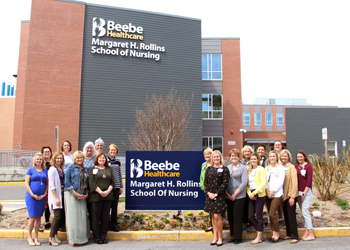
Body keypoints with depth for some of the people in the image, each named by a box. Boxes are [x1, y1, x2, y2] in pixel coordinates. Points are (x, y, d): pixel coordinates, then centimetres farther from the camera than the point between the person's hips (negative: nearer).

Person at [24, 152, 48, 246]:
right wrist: (33, 195, -11)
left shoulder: (45, 171, 11)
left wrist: (44, 194, -2)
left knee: (38, 217, 7)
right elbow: (26, 183, -4)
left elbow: (47, 184, 11)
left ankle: (36, 237, 17)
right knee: (32, 217, -3)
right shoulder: (31, 170, 1)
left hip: (41, 197, 3)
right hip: (31, 196, -3)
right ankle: (29, 237, 11)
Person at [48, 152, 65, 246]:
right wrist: (56, 197, -16)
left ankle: (55, 235, 17)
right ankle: (51, 237, 0)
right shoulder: (52, 169, -8)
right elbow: (51, 185, -13)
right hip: (55, 196, -7)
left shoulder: (61, 169, 13)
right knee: (57, 216, -9)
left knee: (59, 216, 8)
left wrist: (61, 197, 9)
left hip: (61, 195, 7)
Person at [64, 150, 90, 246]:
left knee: (82, 216, 4)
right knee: (73, 216, -4)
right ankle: (72, 239, 3)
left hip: (82, 196, 5)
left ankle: (81, 237, 13)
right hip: (71, 194, -5)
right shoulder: (70, 168, 0)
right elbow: (67, 182, -8)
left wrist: (86, 194, 1)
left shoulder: (85, 170, 16)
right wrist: (75, 193, -14)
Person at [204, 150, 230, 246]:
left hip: (219, 195, -4)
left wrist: (216, 194, -13)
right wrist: (208, 192, -6)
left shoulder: (224, 169, -2)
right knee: (213, 216, 9)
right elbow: (205, 182, 9)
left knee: (217, 216, -7)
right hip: (209, 195, 4)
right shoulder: (209, 169, 10)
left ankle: (220, 238, 7)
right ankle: (215, 237, 19)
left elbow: (225, 183, -7)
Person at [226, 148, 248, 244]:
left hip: (239, 196, -4)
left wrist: (235, 194, -10)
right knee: (230, 216, 7)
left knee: (237, 216, -1)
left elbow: (244, 183, -8)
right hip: (228, 196, 4)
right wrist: (227, 194, -5)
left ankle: (238, 237, 10)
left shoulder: (243, 168, -1)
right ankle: (233, 235, 19)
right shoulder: (227, 168, 10)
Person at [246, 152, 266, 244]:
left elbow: (264, 183, -12)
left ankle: (259, 237, 12)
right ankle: (260, 234, 23)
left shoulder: (261, 169, -5)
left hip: (259, 195, -6)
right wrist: (249, 193, -3)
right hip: (251, 195, 6)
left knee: (258, 216, -1)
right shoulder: (249, 170, 13)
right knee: (251, 216, 5)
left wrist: (254, 193, -16)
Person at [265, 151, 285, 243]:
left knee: (272, 214, -12)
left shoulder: (280, 168, 1)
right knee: (270, 214, 5)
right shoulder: (267, 168, 15)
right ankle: (274, 234, 13)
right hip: (268, 194, 5)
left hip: (277, 194, -5)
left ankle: (277, 235, -1)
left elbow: (280, 182, -6)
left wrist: (272, 191, -10)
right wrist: (267, 191, -4)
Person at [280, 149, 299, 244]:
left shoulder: (291, 167, -9)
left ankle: (295, 236, 3)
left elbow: (294, 182, -12)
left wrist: (292, 196, -16)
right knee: (286, 216, 11)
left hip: (290, 195, -6)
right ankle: (289, 234, 22)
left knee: (291, 216, -4)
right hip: (283, 195, 6)